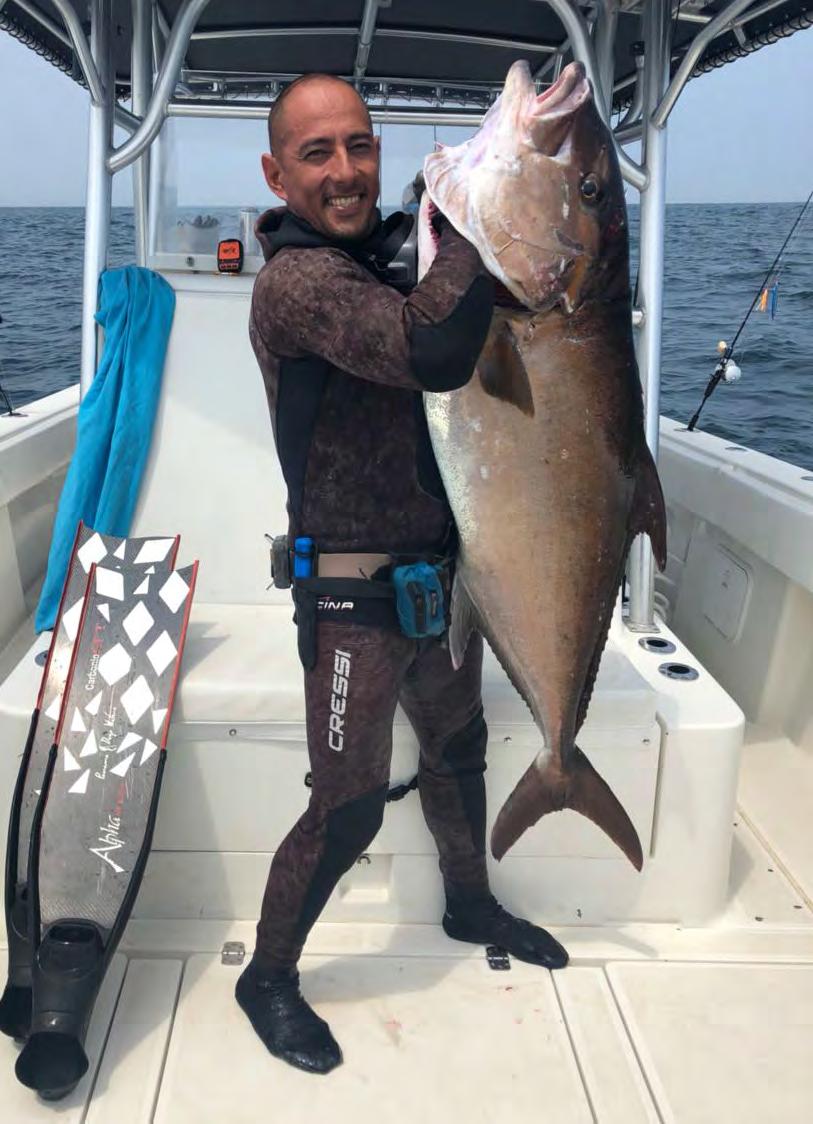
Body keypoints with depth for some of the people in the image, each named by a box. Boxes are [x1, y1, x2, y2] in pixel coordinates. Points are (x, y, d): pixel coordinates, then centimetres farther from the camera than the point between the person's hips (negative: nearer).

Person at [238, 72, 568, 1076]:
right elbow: (434, 353, -37)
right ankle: (268, 977, 24)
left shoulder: (377, 261, 10)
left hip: (437, 570, 9)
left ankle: (469, 905, 48)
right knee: (348, 809, 0)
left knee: (457, 747, 24)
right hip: (355, 595, -9)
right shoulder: (297, 281, -21)